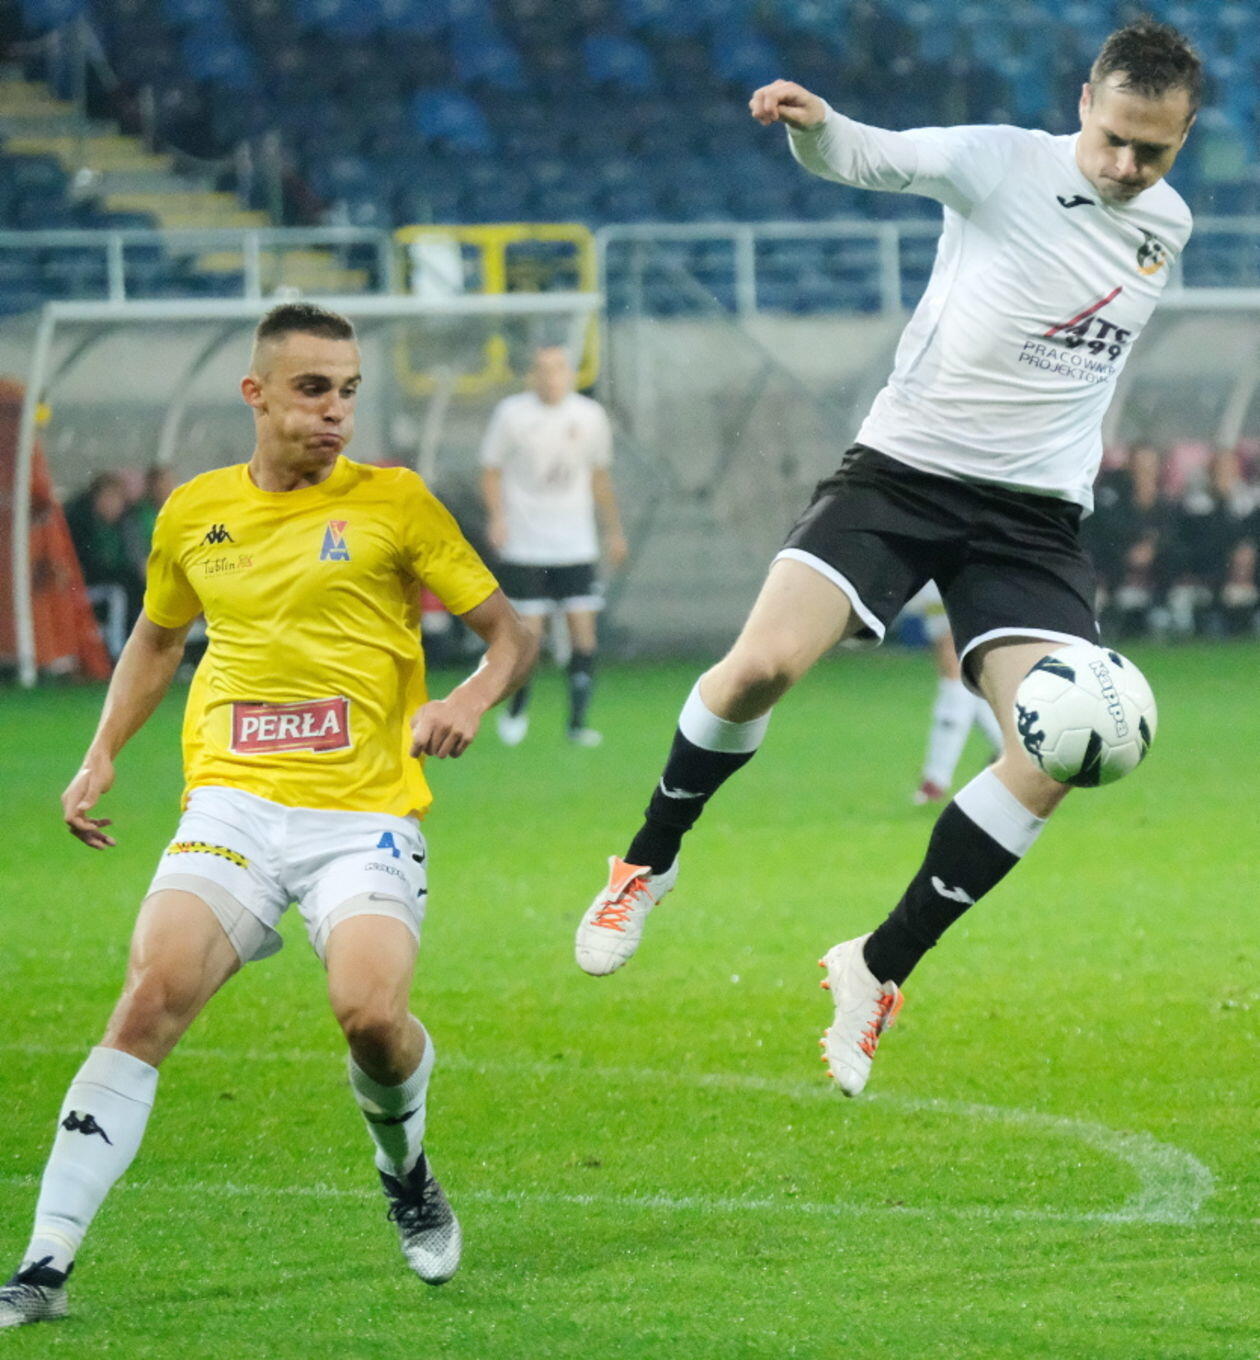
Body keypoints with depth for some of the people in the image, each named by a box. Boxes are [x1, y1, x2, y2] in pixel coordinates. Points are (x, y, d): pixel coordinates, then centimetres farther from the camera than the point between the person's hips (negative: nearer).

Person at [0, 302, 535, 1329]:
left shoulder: (394, 502, 2)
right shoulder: (194, 513, 11)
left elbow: (512, 633, 6)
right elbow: (158, 637, 30)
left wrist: (472, 701, -15)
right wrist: (101, 759, 20)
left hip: (366, 812, -2)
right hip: (233, 806, 2)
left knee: (370, 1013, -25)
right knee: (149, 1000, -20)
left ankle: (407, 1174, 11)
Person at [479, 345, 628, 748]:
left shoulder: (590, 416, 3)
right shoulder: (511, 413, -5)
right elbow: (491, 470, 1)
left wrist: (613, 530, 19)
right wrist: (497, 515, -15)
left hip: (576, 545, 2)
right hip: (524, 546, -2)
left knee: (582, 632, -6)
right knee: (528, 634, -4)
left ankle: (578, 721, 3)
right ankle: (516, 711, 20)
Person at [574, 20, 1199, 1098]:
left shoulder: (1170, 226, 7)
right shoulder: (1003, 164, -8)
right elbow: (874, 158, -21)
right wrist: (815, 123, -42)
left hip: (1035, 513, 3)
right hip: (902, 470, -3)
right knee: (763, 663, -23)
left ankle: (880, 970, 0)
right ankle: (650, 860, 6)